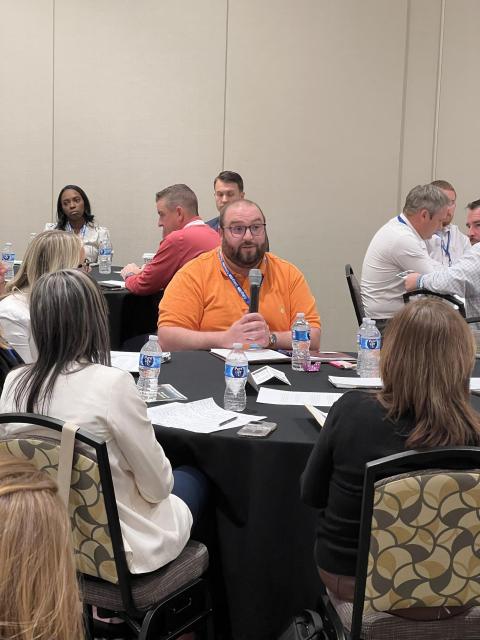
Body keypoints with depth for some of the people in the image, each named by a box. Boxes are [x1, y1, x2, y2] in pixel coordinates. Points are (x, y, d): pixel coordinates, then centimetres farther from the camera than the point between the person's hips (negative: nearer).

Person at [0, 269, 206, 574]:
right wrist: (161, 485, 7)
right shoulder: (112, 383, -26)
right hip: (114, 549, -5)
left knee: (176, 479, 30)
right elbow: (157, 485, -17)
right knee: (193, 479, 26)